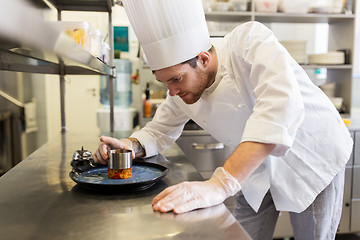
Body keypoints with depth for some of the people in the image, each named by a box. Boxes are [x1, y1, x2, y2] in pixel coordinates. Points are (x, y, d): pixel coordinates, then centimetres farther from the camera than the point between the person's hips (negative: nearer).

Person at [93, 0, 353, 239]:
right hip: (259, 168, 4)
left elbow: (281, 104, -47)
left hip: (311, 159, -4)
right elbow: (160, 130, 2)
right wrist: (132, 145, -21)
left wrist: (220, 184, -54)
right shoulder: (182, 90, -13)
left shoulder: (250, 40, -31)